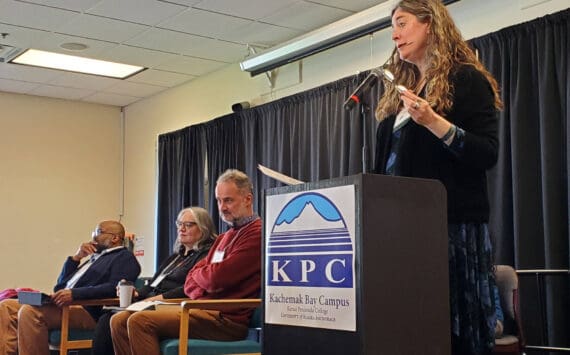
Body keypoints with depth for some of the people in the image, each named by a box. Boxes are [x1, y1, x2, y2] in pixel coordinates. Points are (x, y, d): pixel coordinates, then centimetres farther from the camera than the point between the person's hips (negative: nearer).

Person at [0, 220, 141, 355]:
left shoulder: (124, 258, 4)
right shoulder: (96, 257, 29)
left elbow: (115, 288, -17)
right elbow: (61, 285, 27)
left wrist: (74, 293, -25)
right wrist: (76, 257, 14)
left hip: (87, 311, -9)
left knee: (30, 311, -28)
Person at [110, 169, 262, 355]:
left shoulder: (256, 234, -8)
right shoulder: (224, 237, 23)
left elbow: (217, 278, -18)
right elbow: (191, 281, 19)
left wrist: (199, 273, 5)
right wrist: (203, 293, -4)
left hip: (226, 318, -10)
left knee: (140, 321, -23)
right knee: (119, 322, 2)